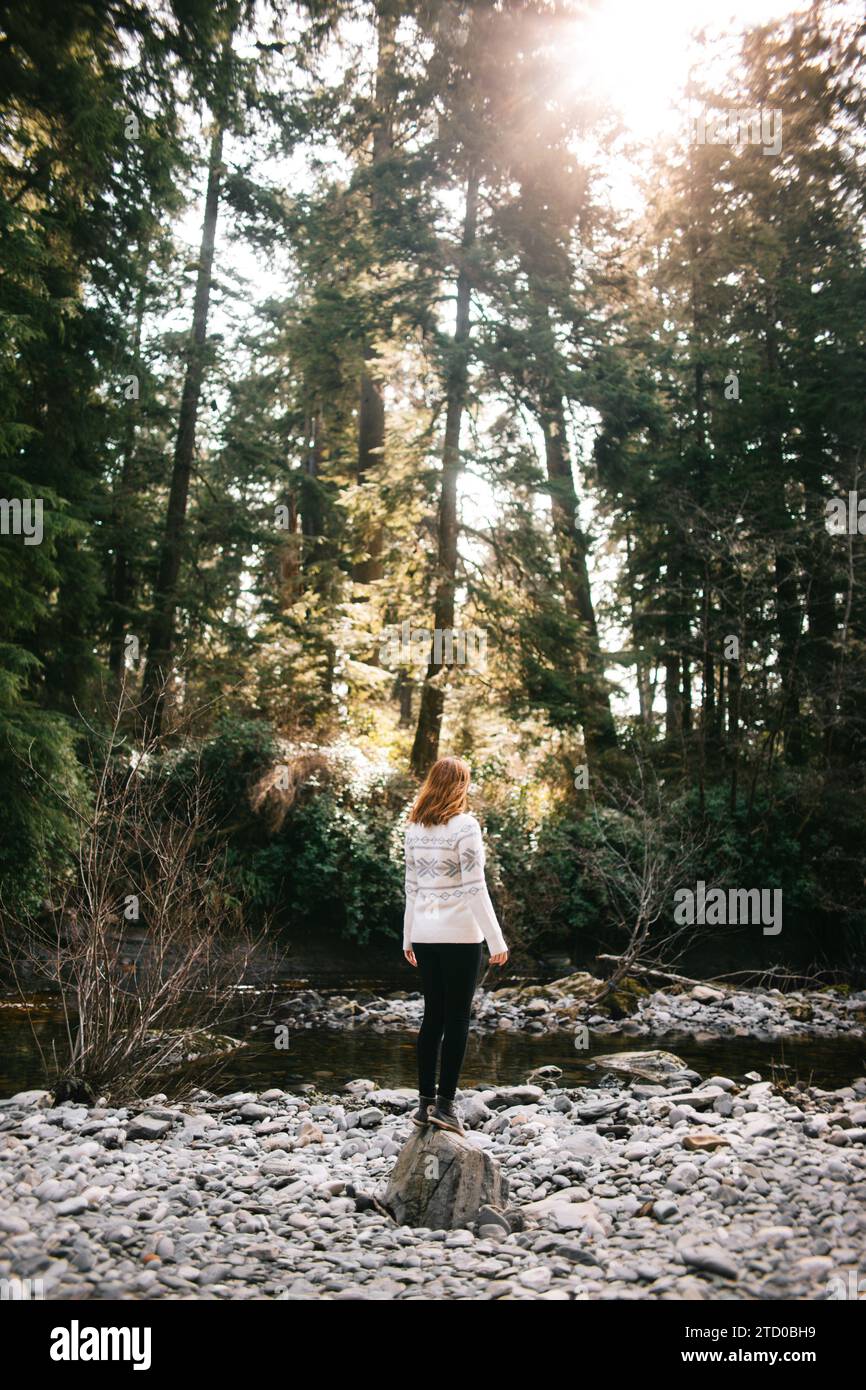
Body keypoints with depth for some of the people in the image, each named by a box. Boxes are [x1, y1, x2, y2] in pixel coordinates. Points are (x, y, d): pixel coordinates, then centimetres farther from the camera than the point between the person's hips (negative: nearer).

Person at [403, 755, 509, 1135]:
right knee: (457, 1019, 3)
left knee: (432, 1016, 13)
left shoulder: (415, 827, 6)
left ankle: (425, 1102, 18)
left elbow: (411, 886, 11)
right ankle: (445, 1104, 4)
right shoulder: (465, 825, -11)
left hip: (424, 933, 6)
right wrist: (496, 940, -11)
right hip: (459, 933, -6)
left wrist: (408, 937, 18)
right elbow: (475, 888, -14)